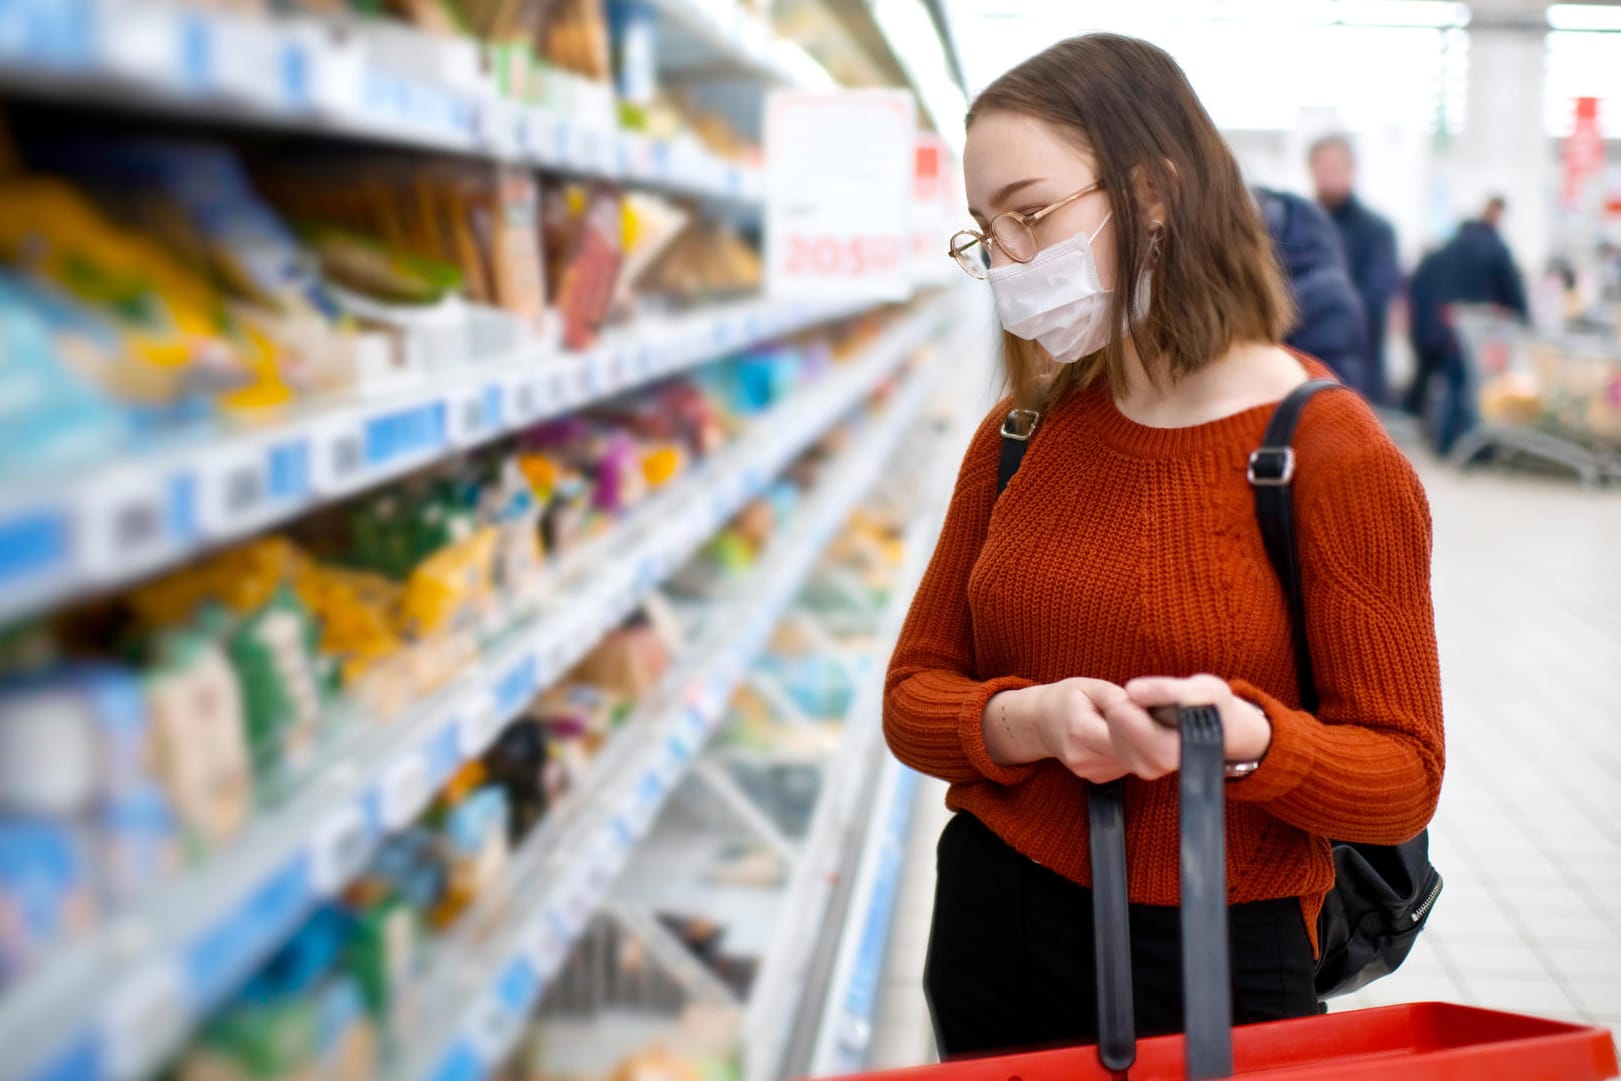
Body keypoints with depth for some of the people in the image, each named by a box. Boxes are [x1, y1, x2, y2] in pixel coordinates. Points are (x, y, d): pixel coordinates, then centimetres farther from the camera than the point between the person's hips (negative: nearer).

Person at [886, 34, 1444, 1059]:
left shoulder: (1335, 461, -13)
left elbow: (1403, 775, -10)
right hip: (991, 936, 5)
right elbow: (915, 693, 2)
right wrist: (1026, 722, -19)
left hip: (1209, 965, -4)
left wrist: (1245, 738, -29)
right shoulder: (1021, 436, 3)